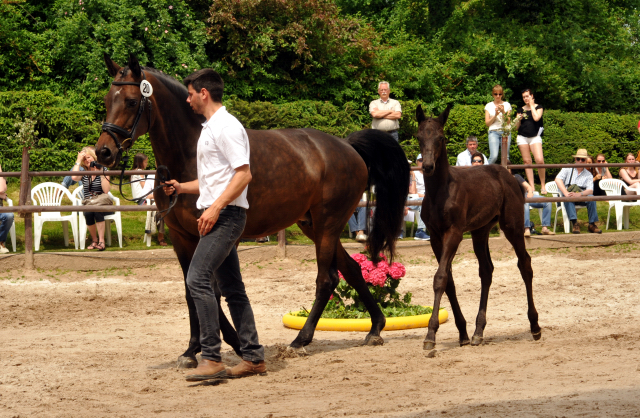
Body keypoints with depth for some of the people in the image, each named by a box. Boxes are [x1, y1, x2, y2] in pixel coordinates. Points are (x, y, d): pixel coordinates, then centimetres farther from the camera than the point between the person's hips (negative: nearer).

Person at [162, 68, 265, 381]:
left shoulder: (226, 127, -12)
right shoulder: (210, 129, 19)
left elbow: (243, 174, -20)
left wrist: (215, 208, -24)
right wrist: (181, 187, 15)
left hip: (225, 215, -11)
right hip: (217, 217, 11)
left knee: (197, 279, -18)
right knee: (231, 288, 11)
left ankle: (212, 359, -19)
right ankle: (253, 357, 15)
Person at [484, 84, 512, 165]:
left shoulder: (507, 105, 11)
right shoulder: (489, 106, 10)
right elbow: (487, 123, 6)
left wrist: (503, 112, -10)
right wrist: (495, 115, -8)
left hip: (505, 132, 1)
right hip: (494, 132, -1)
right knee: (494, 156, -19)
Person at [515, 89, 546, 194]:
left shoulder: (538, 107, 7)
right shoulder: (520, 109, 13)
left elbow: (536, 118, -14)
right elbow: (517, 127, 15)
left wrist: (532, 105, -2)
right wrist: (518, 119, -6)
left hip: (535, 137, -3)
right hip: (522, 137, 3)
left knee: (540, 160, -17)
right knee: (527, 161, 0)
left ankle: (543, 185, -5)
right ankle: (531, 186, 1)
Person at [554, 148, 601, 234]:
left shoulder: (588, 175, 12)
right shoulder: (568, 168, 9)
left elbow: (590, 191, -5)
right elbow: (558, 179, -7)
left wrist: (579, 194, -28)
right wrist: (566, 193, -23)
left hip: (581, 198, 2)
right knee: (569, 198, -37)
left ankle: (592, 224, -25)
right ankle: (575, 223, -43)